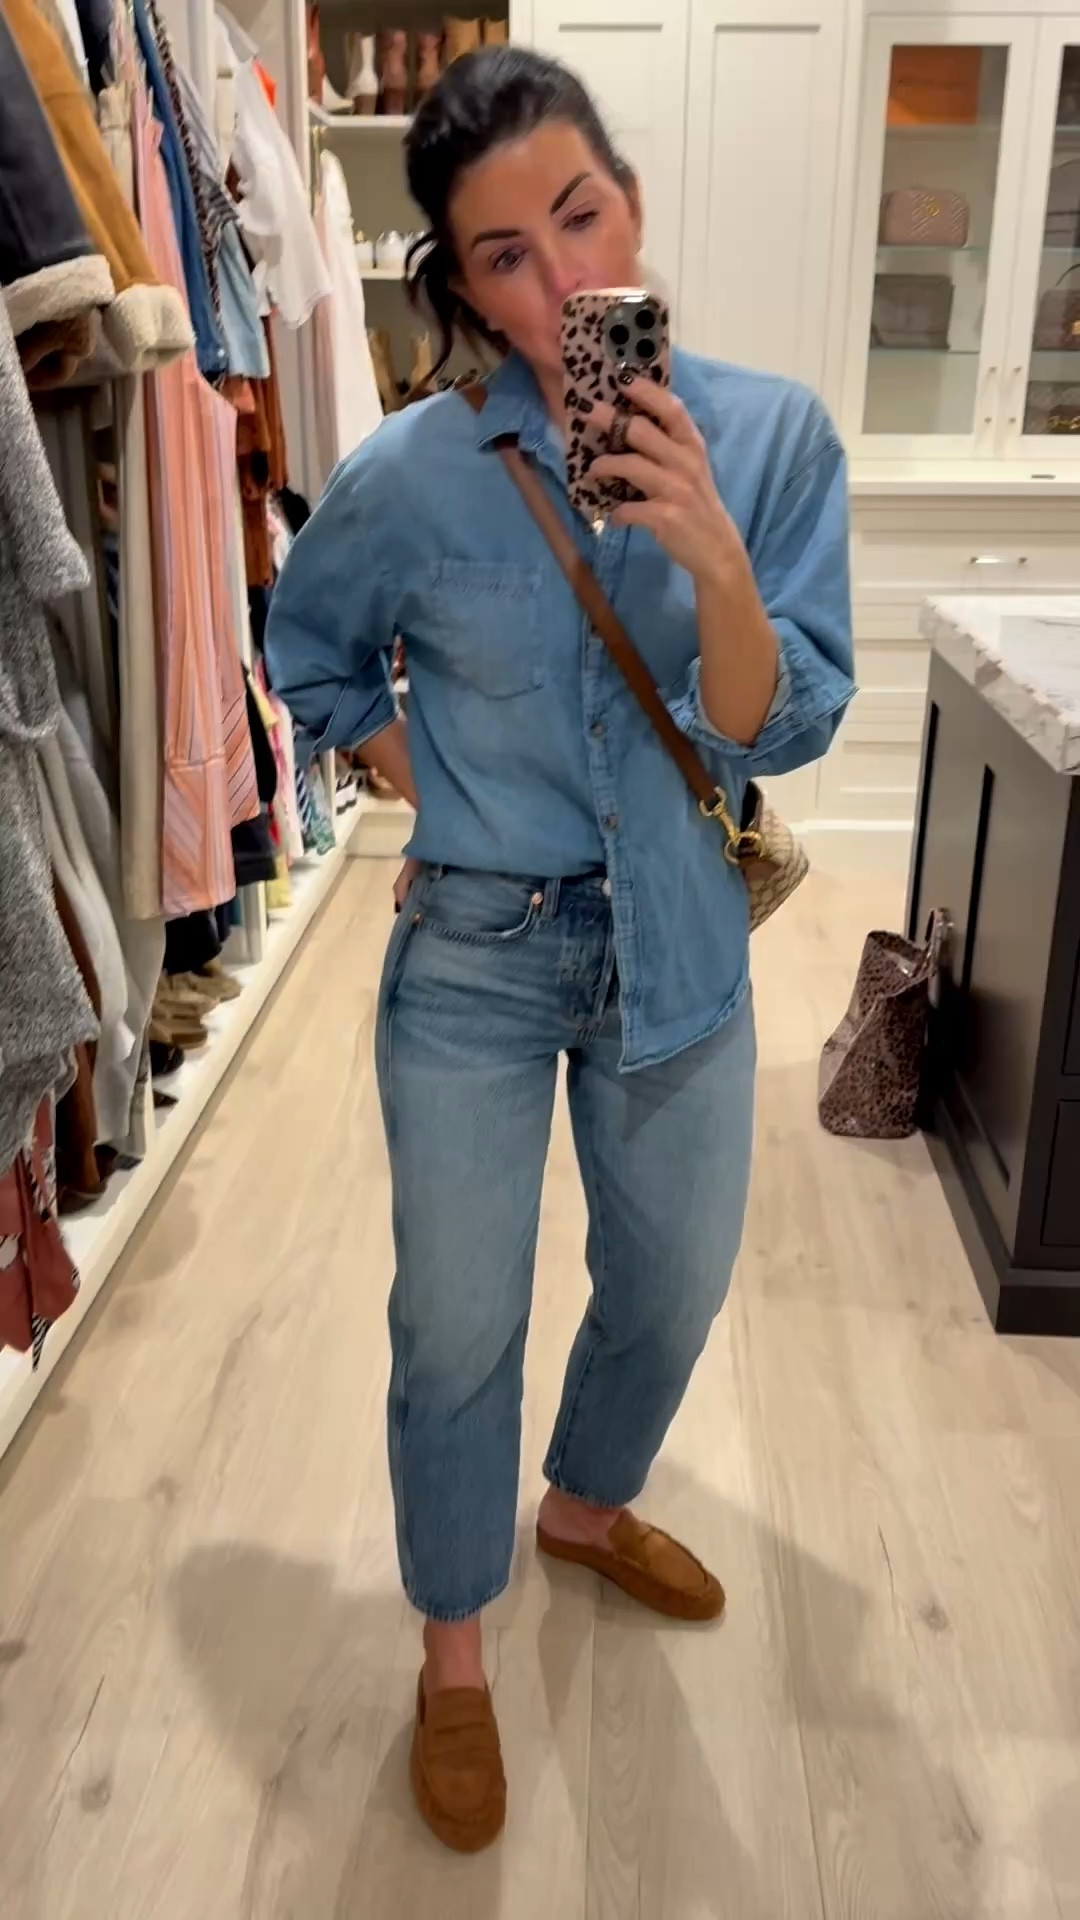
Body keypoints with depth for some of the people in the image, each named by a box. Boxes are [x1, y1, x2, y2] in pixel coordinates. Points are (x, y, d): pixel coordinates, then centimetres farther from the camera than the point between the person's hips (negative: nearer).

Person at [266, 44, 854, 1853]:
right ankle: (454, 1651, 37)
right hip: (474, 957, -2)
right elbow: (310, 654, 7)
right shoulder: (408, 474, -12)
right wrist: (427, 794, -2)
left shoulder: (772, 436, -9)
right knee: (458, 1328, 10)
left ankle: (587, 1505, 53)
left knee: (672, 1288, 20)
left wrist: (714, 564, -28)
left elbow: (777, 733, -12)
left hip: (682, 949, 3)